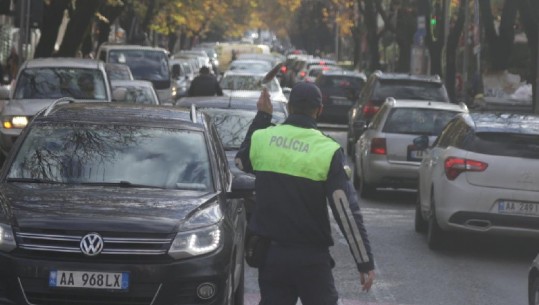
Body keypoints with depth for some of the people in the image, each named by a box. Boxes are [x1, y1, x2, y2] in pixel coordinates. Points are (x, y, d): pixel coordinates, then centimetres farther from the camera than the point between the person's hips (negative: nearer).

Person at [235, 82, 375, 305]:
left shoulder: (261, 138, -1)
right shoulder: (327, 151, -12)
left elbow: (242, 162, 25)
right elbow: (347, 212, -14)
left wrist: (262, 117, 26)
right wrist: (365, 262, -10)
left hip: (270, 253, 3)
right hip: (311, 256, -3)